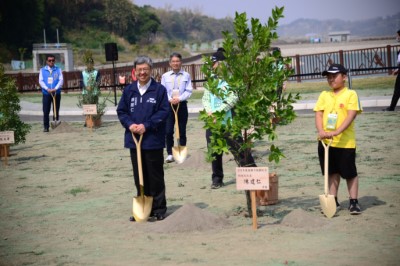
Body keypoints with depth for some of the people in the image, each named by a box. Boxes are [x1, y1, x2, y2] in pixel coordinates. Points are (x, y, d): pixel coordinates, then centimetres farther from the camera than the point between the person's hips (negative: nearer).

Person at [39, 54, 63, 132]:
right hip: (46, 93, 0)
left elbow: (61, 80, -4)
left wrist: (55, 89, -19)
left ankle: (56, 122, 14)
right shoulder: (42, 70, 7)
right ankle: (46, 127, 4)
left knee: (56, 110, 5)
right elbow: (41, 81, -1)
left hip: (56, 93, 0)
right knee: (46, 111, -1)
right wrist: (47, 89, -16)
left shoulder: (58, 70, 5)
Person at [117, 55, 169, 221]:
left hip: (153, 140, -4)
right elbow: (121, 111, 9)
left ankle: (159, 209, 13)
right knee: (139, 177, 11)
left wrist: (146, 125, -16)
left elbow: (164, 111, -9)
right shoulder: (129, 90, 7)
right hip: (134, 140, 4)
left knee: (155, 177, 4)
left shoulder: (159, 89, -4)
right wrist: (130, 124, -9)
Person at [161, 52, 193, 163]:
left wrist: (179, 99, -16)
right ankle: (170, 154, 1)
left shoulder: (186, 75, 1)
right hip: (169, 105, 0)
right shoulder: (165, 76, 4)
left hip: (182, 105, 0)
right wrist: (170, 99, -15)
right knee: (168, 131, -6)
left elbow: (189, 91, -2)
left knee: (182, 131, 6)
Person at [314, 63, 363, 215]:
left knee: (350, 173, 5)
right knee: (332, 172, 13)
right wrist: (321, 131, -17)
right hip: (326, 141, 4)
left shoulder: (351, 94, -6)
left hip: (345, 141, -4)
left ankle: (354, 202, 14)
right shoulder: (324, 95, 8)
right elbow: (319, 114, 1)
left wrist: (336, 132, -26)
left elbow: (351, 116, -15)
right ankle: (333, 201, 21)